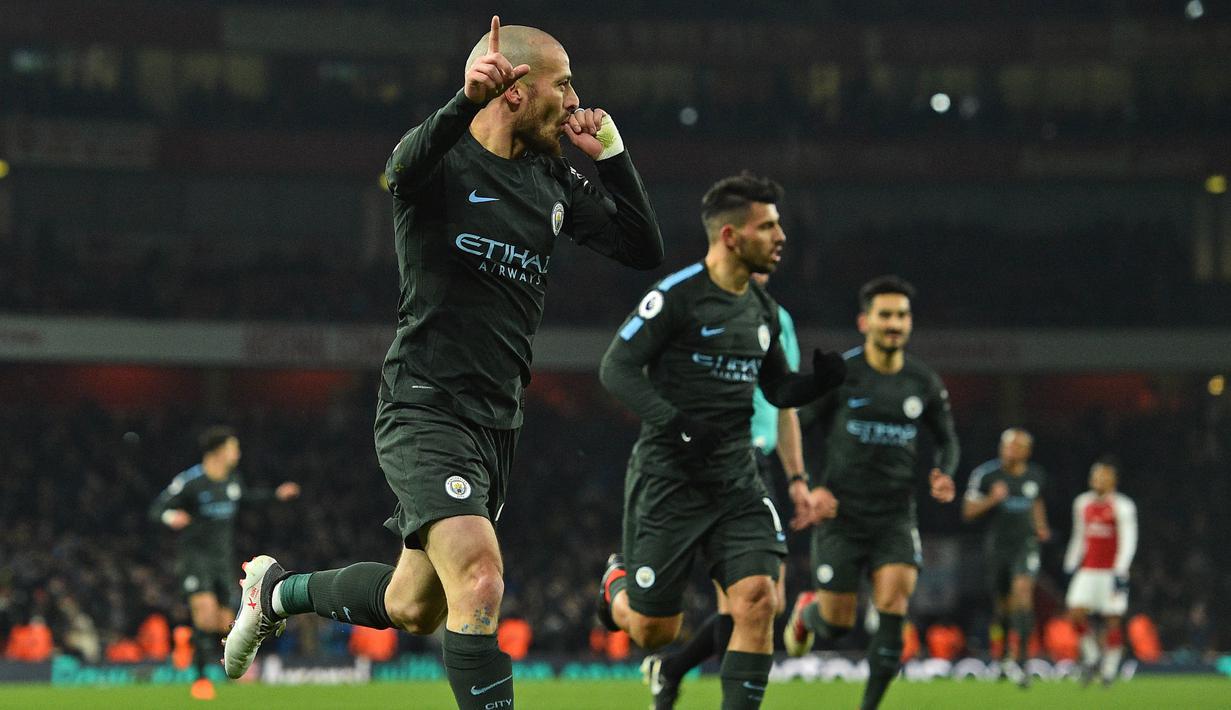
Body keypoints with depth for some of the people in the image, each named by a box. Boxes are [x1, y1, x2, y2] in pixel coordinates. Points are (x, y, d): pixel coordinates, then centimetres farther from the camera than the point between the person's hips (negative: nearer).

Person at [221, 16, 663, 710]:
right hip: (426, 410, -7)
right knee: (480, 580, -26)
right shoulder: (443, 160, -11)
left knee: (412, 609, 17)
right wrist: (465, 102, -56)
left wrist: (610, 151, -2)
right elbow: (409, 163, -35)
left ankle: (277, 590, 43)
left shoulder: (556, 182, 9)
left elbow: (646, 250, 9)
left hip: (498, 420, 7)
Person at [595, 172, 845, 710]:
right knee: (653, 632, 2)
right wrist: (674, 423, -25)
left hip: (736, 480, 5)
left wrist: (823, 379, -2)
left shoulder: (763, 308, 10)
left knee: (757, 599, -14)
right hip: (668, 478, -5)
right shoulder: (676, 295, -11)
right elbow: (616, 368, -12)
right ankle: (617, 582, 37)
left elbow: (779, 390, 20)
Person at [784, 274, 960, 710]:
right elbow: (793, 428, 0)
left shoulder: (924, 383, 3)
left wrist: (943, 474, -3)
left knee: (894, 601, -19)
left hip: (895, 515, 2)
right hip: (841, 513, -2)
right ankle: (807, 612, 39)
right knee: (837, 626, 1)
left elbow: (947, 439, 18)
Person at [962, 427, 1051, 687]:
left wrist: (1041, 527, 9)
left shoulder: (1036, 476, 5)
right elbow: (968, 511, -3)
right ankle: (1005, 656, 34)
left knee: (1022, 589, -24)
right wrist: (992, 499, -19)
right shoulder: (986, 474, -5)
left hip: (1026, 544, 0)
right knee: (1003, 604, 9)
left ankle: (1022, 660, -28)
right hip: (998, 545, 0)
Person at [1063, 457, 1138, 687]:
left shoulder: (1122, 506, -6)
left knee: (1112, 620, -2)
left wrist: (1120, 573, -15)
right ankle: (1091, 654, 10)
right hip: (1087, 571, 4)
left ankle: (1110, 669, 9)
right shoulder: (1082, 503, 11)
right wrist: (1071, 566, 18)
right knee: (1076, 612, -11)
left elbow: (1128, 542, -9)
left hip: (1112, 572, -4)